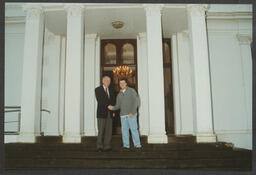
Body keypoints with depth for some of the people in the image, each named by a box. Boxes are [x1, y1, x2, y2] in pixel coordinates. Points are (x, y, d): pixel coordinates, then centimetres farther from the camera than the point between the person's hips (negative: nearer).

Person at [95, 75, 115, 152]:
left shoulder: (111, 91, 15)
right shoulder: (98, 89, 0)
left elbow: (113, 102, 14)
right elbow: (100, 101, -11)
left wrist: (113, 111, 0)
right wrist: (108, 105, -9)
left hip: (109, 113, 5)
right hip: (101, 113, -4)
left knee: (109, 130, 0)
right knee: (101, 130, -8)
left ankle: (107, 147, 4)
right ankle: (100, 147, -1)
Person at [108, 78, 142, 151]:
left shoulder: (131, 90, 0)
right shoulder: (119, 94, 16)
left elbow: (136, 101, -7)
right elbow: (118, 106, 13)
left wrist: (132, 112, -16)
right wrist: (112, 108, -9)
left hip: (131, 114, -5)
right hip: (123, 115, 5)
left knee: (134, 129, -7)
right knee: (124, 130, 1)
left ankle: (137, 146, -1)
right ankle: (126, 146, 5)